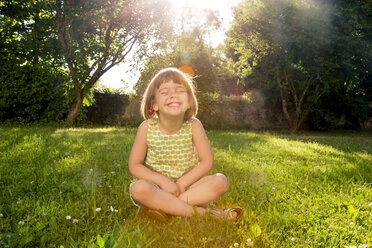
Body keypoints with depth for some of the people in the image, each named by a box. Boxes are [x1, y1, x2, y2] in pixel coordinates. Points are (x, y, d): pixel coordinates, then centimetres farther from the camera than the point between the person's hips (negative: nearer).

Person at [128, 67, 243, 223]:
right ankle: (200, 212, -26)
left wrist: (181, 183, -17)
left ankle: (165, 207, -25)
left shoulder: (193, 126, -11)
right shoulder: (147, 128, -13)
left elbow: (207, 161, -7)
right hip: (157, 186, -1)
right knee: (139, 189, -33)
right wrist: (163, 181, -21)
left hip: (187, 184, 1)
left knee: (221, 181, -20)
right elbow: (134, 166, -8)